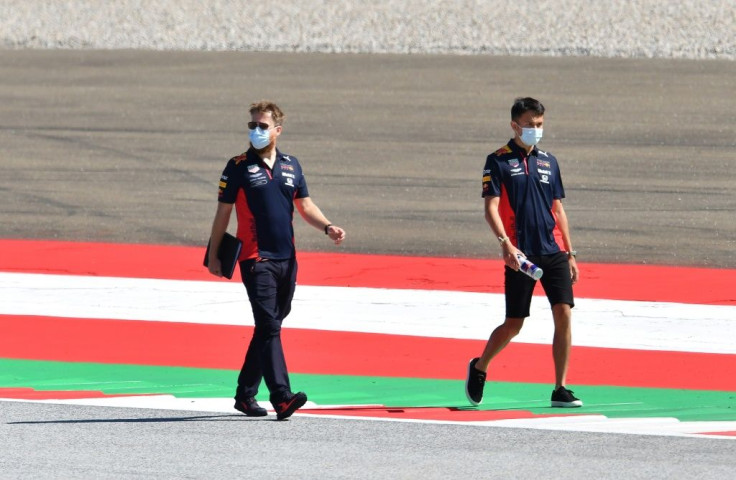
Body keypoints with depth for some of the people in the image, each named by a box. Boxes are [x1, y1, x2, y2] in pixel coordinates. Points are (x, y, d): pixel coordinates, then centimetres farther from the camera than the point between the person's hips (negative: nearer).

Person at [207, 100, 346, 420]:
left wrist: (327, 227, 0)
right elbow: (223, 212, 3)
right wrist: (213, 255, 2)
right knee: (268, 326, -15)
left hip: (286, 259, 5)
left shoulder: (291, 166, 13)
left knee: (269, 327, 10)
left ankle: (246, 393, 21)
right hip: (256, 258, -5)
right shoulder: (239, 167, 0)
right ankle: (281, 397, -25)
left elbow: (305, 206, 18)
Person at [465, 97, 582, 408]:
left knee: (564, 314, -8)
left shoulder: (548, 162, 14)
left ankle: (560, 389, -1)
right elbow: (491, 208, -9)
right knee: (513, 324, 1)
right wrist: (505, 243, -24)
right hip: (521, 255, -4)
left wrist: (569, 253, 16)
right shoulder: (498, 161, -1)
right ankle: (478, 368, 28)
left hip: (554, 253, 4)